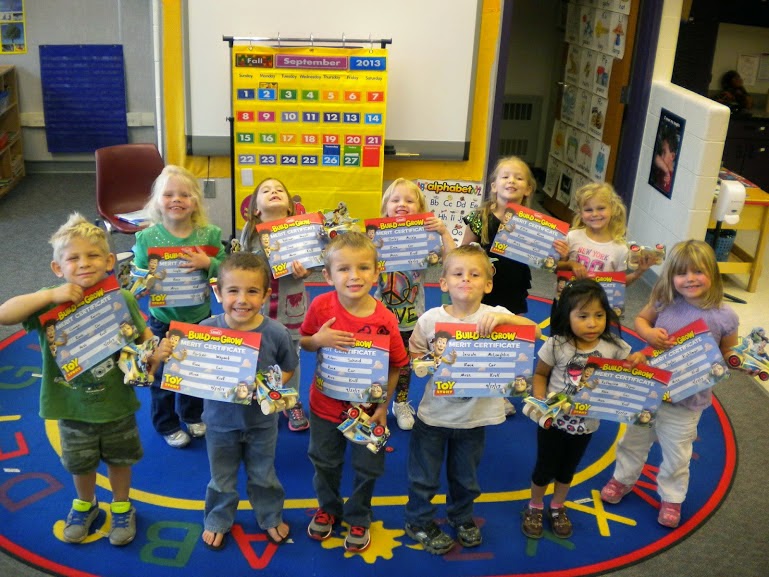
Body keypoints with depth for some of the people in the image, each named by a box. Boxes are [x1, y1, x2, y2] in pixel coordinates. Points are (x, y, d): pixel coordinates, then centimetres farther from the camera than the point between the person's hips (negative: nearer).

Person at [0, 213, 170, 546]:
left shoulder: (122, 300, -15)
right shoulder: (50, 305, -15)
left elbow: (143, 336, -7)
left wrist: (156, 351, -29)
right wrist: (50, 295, -36)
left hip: (116, 403, 0)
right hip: (72, 406, 1)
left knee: (119, 459, 22)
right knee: (79, 464, 24)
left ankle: (121, 507, 49)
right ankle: (85, 505, 53)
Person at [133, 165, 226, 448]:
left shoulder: (210, 234, -10)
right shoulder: (146, 238, -12)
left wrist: (208, 263, -29)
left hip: (200, 317, 2)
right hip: (163, 320, -1)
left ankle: (193, 416, 47)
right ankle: (168, 425, 37)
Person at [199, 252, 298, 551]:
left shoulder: (276, 333, -19)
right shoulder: (207, 329, -20)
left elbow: (287, 369, -1)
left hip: (261, 421, 0)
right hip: (220, 420, 0)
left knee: (263, 477, 22)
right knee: (221, 480, 22)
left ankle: (270, 517, 48)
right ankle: (217, 520, 48)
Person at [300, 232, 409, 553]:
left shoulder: (384, 320, -23)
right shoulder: (321, 306, -19)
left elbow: (396, 366, -11)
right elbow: (303, 342, -4)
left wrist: (384, 405, -13)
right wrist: (319, 339, -26)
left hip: (368, 407, -1)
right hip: (325, 403, 1)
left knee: (368, 468, 17)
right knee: (325, 462, 22)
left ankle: (358, 518, 44)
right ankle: (328, 508, 50)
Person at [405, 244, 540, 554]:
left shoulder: (493, 316, -13)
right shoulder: (430, 319, -11)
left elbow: (532, 330, -22)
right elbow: (413, 356, -1)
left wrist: (504, 318, -38)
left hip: (474, 415, 1)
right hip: (434, 412, 0)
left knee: (466, 476, 22)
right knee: (424, 474, 15)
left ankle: (462, 517, 49)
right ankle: (419, 521, 39)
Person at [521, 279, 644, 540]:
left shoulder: (613, 346, -15)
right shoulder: (556, 345, -20)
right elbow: (540, 375, -6)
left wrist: (639, 359, -24)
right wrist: (540, 401, -21)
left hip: (586, 424, 2)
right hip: (553, 420, -2)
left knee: (568, 469, 23)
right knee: (545, 468, 15)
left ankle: (557, 508, 47)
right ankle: (535, 507, 41)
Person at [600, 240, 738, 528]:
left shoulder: (724, 317, -17)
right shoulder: (664, 301, -13)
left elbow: (730, 354, -1)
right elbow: (640, 318, 5)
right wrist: (649, 333, -16)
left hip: (687, 399, -2)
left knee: (676, 453, 16)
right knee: (634, 439, 23)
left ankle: (671, 498, 41)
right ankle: (623, 478, 48)